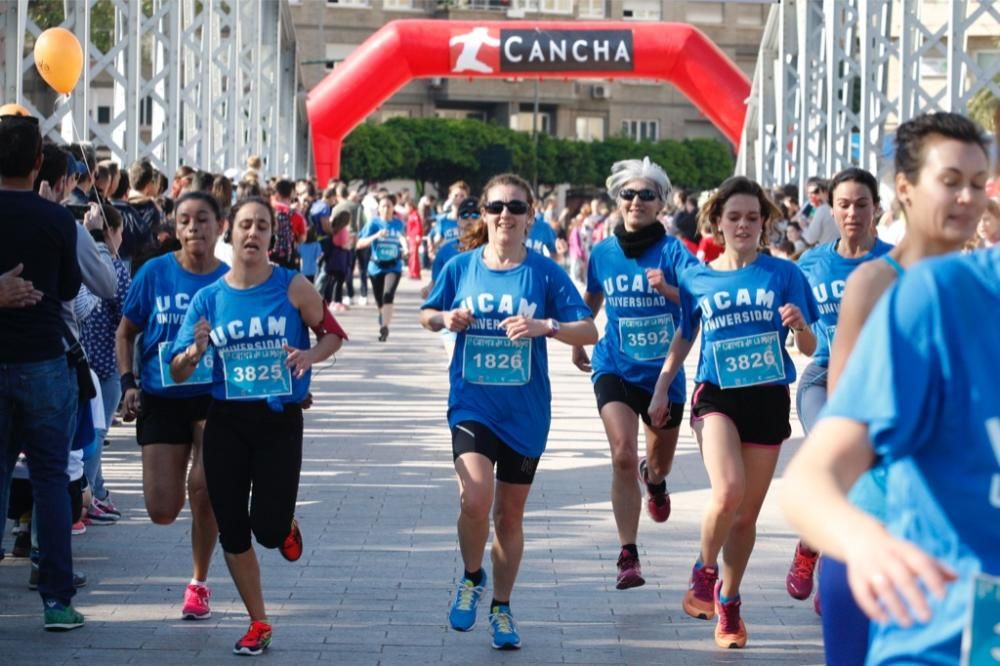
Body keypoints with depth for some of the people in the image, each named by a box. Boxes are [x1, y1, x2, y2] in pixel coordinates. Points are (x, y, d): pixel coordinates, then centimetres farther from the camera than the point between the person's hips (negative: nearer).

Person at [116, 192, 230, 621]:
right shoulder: (155, 273, -4)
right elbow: (126, 333, 5)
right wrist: (128, 383, -5)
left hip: (216, 396, -1)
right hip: (161, 399, 1)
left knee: (203, 487, -17)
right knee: (162, 511, -3)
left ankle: (199, 584, 6)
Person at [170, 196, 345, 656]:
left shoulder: (293, 287, -7)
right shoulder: (209, 297, -1)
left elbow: (333, 333, 5)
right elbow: (179, 373, 0)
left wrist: (310, 355, -16)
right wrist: (196, 350, -22)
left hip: (280, 419, -2)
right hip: (226, 421, 2)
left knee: (268, 530, -8)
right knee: (232, 529, 4)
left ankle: (287, 525, 32)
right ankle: (258, 624, 21)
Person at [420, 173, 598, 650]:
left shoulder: (544, 272, -4)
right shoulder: (461, 268, 0)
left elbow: (589, 331, -6)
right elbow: (426, 316, 15)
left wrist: (544, 326, -24)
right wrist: (446, 318, -8)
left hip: (525, 411, 0)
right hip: (471, 402, 0)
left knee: (509, 513, 10)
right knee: (475, 496, -21)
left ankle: (501, 608, 28)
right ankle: (471, 578, 7)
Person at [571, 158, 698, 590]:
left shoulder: (673, 252, -10)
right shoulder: (603, 253, 0)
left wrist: (667, 289, -37)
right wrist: (577, 343, 29)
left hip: (664, 371, 0)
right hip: (616, 368, 0)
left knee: (661, 457, 19)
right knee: (623, 455, -19)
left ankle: (655, 480, 59)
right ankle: (628, 556, -16)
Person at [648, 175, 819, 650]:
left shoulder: (783, 275, 0)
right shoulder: (696, 278, 5)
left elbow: (809, 349, 1)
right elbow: (684, 336, 19)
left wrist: (799, 325, -20)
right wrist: (661, 389, 14)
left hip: (768, 399, 1)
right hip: (716, 396, -1)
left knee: (748, 513, 7)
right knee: (728, 492, -24)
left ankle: (727, 599, 27)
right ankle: (704, 571, 2)